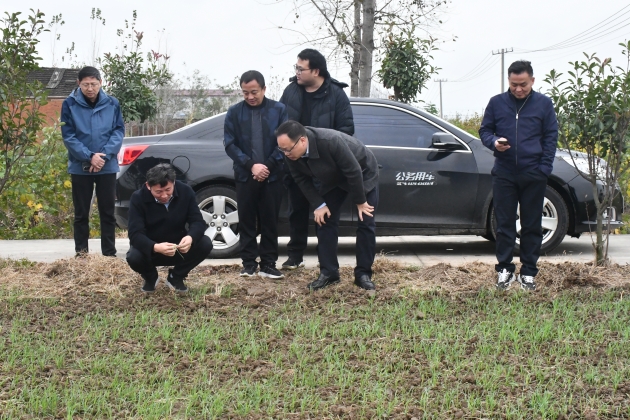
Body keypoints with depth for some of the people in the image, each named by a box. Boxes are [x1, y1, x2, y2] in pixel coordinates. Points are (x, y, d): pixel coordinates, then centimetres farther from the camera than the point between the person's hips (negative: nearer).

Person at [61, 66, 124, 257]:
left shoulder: (112, 103, 0)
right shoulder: (70, 104, -5)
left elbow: (119, 131, -1)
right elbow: (68, 136, -8)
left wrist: (104, 155, -15)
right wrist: (89, 156, -19)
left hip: (107, 167, 1)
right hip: (80, 167, -1)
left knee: (108, 212, 6)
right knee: (81, 213, 7)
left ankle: (110, 253, 12)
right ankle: (81, 252, 14)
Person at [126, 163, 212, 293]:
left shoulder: (186, 192, -14)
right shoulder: (138, 198, -21)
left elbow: (198, 222, -16)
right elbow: (135, 234, -28)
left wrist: (191, 237, -40)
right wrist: (155, 247, -49)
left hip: (178, 249, 2)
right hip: (150, 248, -2)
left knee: (205, 244, -24)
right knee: (133, 257, -35)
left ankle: (176, 276, 3)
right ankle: (150, 277, 5)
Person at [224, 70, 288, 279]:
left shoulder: (279, 110, -1)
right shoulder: (234, 112, 1)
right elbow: (230, 144, -2)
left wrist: (268, 166, -11)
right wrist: (251, 165, -13)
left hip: (272, 176, -1)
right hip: (245, 176, 1)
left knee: (270, 221, 4)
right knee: (246, 221, 4)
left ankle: (268, 264, 10)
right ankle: (249, 263, 11)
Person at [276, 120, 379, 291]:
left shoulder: (331, 141, -44)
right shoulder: (291, 154, -26)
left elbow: (353, 171, -33)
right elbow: (302, 180, -10)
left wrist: (360, 202, -23)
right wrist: (319, 205, -16)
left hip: (363, 172, -5)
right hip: (333, 179, 5)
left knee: (366, 223, -6)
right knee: (324, 221, -2)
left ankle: (363, 274, 2)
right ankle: (328, 273, 3)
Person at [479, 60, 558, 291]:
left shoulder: (543, 103, 3)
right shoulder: (496, 103, 5)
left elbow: (551, 137, 4)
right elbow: (484, 130, 12)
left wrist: (544, 169, -6)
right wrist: (494, 142, -12)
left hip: (533, 175, -1)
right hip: (504, 174, 1)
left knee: (532, 225, 5)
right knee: (504, 224, 3)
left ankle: (528, 272, 12)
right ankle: (504, 269, 11)